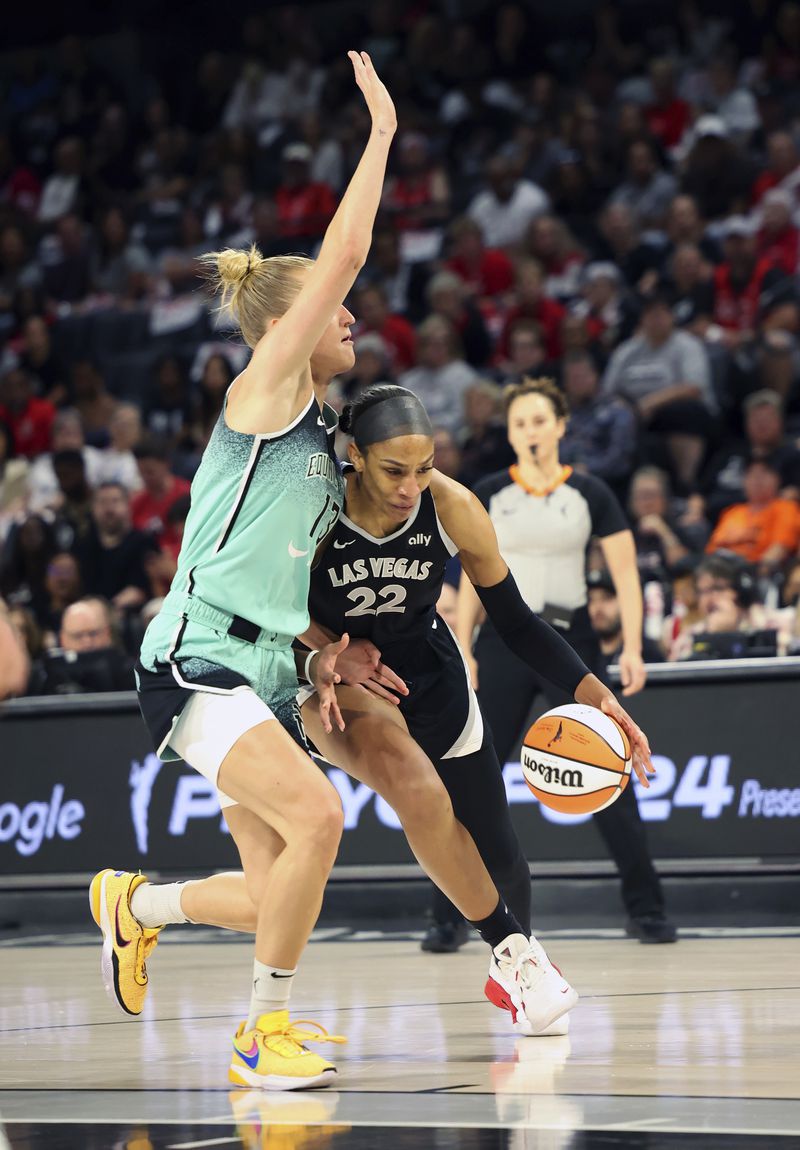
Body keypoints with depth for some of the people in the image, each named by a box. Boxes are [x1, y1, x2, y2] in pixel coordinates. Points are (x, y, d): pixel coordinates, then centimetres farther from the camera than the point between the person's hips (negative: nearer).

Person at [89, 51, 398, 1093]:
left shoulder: (319, 430, 19)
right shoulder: (264, 388, -5)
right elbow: (343, 255, -14)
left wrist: (318, 659, 14)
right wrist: (381, 130, -7)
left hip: (264, 672, 9)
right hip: (198, 659, -9)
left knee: (273, 889, 1)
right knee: (317, 817, -25)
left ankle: (133, 902, 26)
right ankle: (265, 1031, -13)